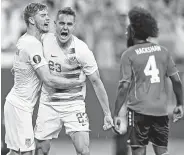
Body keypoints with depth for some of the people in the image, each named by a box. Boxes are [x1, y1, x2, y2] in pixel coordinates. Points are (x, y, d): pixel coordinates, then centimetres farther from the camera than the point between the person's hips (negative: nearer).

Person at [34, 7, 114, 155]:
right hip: (48, 103, 3)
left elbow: (96, 82, -9)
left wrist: (107, 113, -9)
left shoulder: (82, 50, -16)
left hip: (74, 103, -2)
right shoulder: (45, 40, -9)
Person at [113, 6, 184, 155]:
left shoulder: (129, 55, -4)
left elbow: (124, 87, -10)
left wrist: (116, 114, -7)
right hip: (161, 110, 4)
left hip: (138, 111, -4)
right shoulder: (163, 51, 8)